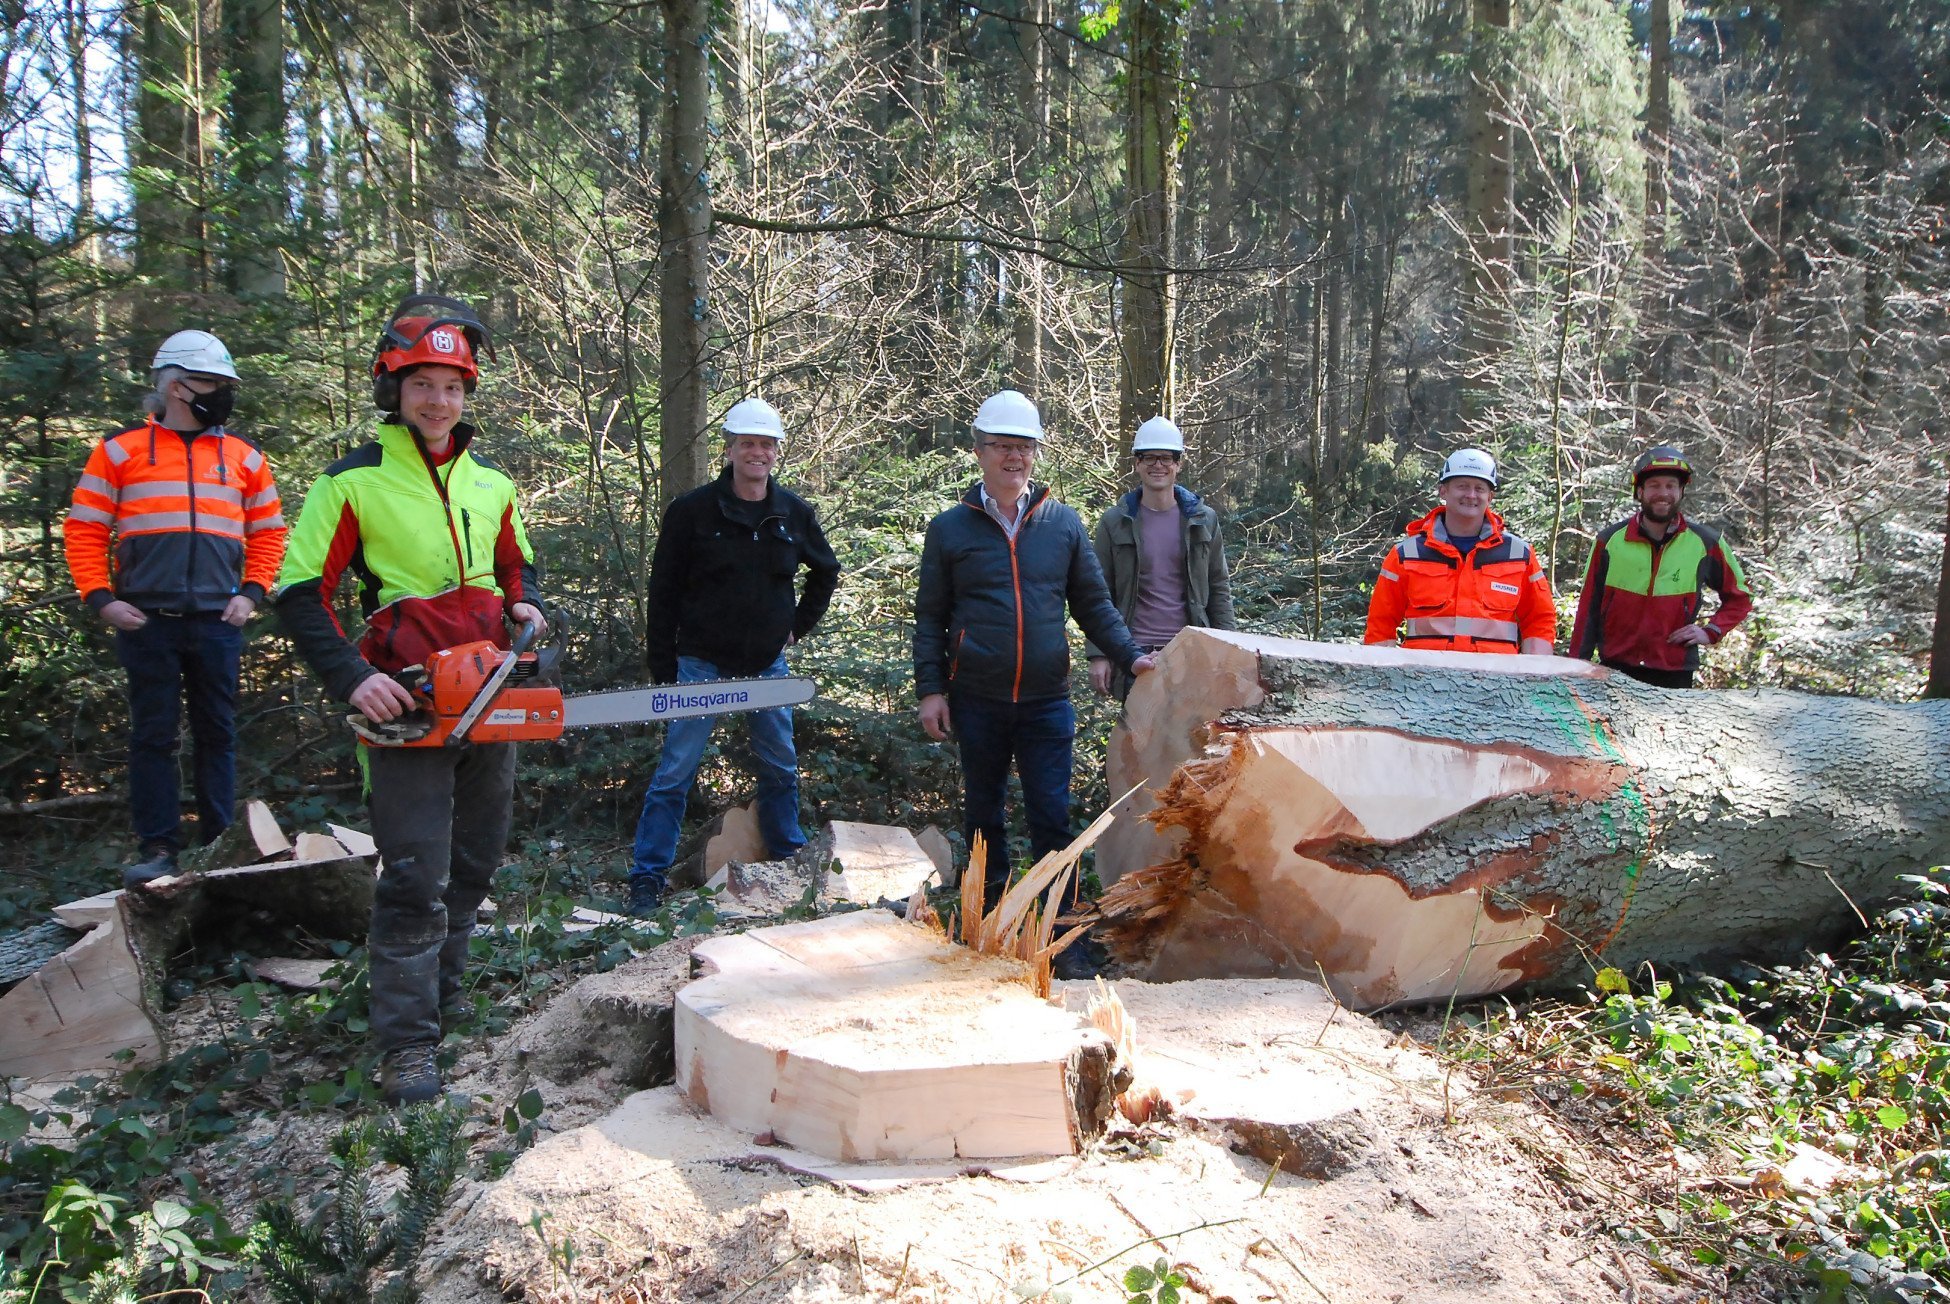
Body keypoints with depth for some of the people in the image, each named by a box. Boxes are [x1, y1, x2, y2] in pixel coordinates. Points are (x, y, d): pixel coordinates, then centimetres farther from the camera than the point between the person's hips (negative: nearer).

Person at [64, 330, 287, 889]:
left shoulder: (242, 455, 11)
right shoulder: (120, 450, 6)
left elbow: (268, 531, 14)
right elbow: (84, 529, 5)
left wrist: (251, 592, 1)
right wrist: (99, 598, -5)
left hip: (217, 620, 2)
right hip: (147, 620, -2)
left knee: (217, 734, 7)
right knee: (152, 734, 2)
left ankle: (219, 843, 14)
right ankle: (157, 846, 9)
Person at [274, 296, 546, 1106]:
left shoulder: (491, 484, 11)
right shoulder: (351, 482, -5)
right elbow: (300, 592, -7)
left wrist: (525, 607, 2)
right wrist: (350, 678, -18)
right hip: (406, 705, -6)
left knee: (476, 859, 15)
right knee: (415, 875, -8)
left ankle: (439, 988, 33)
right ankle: (407, 1044, -1)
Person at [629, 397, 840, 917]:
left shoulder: (795, 514, 2)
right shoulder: (693, 511, -7)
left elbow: (826, 572, 21)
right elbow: (664, 595, -5)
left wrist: (799, 625, 12)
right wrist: (664, 673, -8)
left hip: (768, 664, 4)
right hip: (702, 664, -3)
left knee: (781, 769, 13)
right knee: (674, 773, -2)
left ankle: (789, 860, 30)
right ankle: (647, 877, 7)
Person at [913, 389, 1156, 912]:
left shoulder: (1063, 523, 6)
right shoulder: (949, 528, 3)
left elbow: (1093, 603, 10)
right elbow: (930, 617, 4)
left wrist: (1129, 656, -3)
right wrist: (930, 689, -3)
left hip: (1047, 700, 0)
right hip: (977, 700, 0)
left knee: (1052, 816, 1)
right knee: (983, 812, 13)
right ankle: (992, 905, 29)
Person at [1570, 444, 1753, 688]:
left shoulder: (1705, 544, 2)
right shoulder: (1610, 541, 0)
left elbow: (1739, 597, 15)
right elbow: (1589, 606, 3)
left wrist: (1711, 631, 0)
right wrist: (1579, 661, 0)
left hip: (1674, 674, 0)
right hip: (1614, 669, 0)